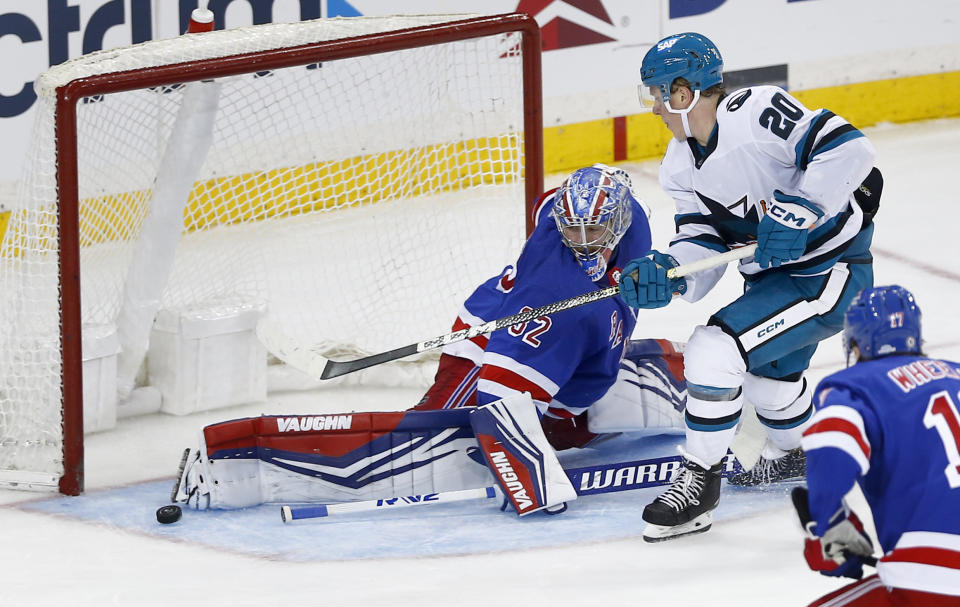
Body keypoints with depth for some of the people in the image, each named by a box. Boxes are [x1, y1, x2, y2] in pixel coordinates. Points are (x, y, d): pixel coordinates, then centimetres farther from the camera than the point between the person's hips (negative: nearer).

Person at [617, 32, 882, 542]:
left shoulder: (757, 112, -24)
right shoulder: (681, 167, 2)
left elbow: (847, 148, -30)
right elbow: (703, 244, -3)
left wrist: (800, 211, -35)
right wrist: (666, 273, -22)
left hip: (828, 272, -10)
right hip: (771, 274, 10)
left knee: (715, 351, -21)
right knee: (765, 369, 31)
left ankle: (700, 480, -6)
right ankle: (791, 454, 61)